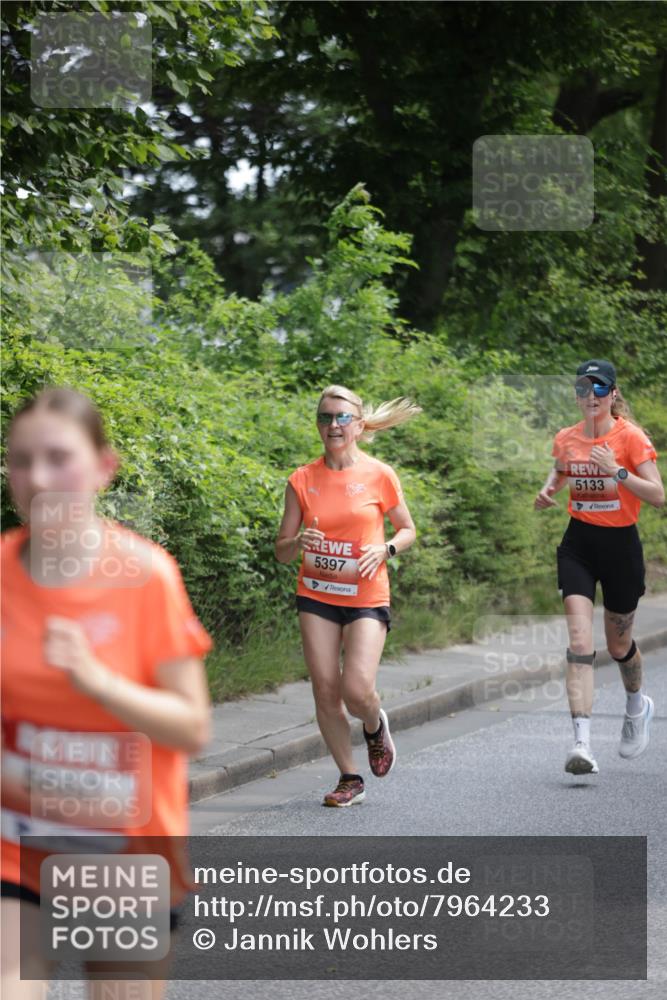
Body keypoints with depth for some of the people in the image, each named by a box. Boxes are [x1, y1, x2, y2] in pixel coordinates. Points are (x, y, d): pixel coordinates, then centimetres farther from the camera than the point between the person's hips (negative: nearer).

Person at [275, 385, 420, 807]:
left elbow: (408, 530, 9)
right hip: (316, 597, 3)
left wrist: (385, 550, -11)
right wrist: (299, 542, -17)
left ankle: (375, 725, 21)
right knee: (325, 691, -1)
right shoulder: (302, 480, 1)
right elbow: (282, 550, 6)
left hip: (366, 598, -2)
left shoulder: (379, 476, -4)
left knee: (357, 691, -15)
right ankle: (350, 779, 14)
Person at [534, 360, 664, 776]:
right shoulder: (566, 439, 3)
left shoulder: (631, 437, -10)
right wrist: (548, 491, 4)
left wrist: (618, 471, -27)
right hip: (579, 544, 2)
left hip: (621, 543, -2)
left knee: (618, 644, 13)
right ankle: (583, 743, -22)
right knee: (580, 643, -14)